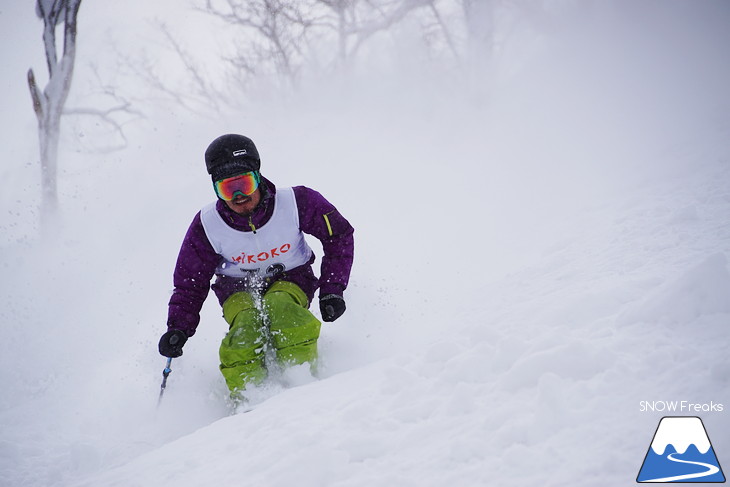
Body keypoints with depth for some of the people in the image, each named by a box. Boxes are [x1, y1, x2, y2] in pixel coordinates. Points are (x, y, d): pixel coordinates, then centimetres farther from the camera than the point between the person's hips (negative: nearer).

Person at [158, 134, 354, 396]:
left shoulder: (295, 202, -21)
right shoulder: (207, 226, -16)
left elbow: (339, 234, -5)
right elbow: (190, 283, -3)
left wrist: (332, 291, -11)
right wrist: (179, 328, -19)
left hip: (290, 279, -1)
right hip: (238, 288, 1)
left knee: (280, 305, -36)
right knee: (247, 325, -32)